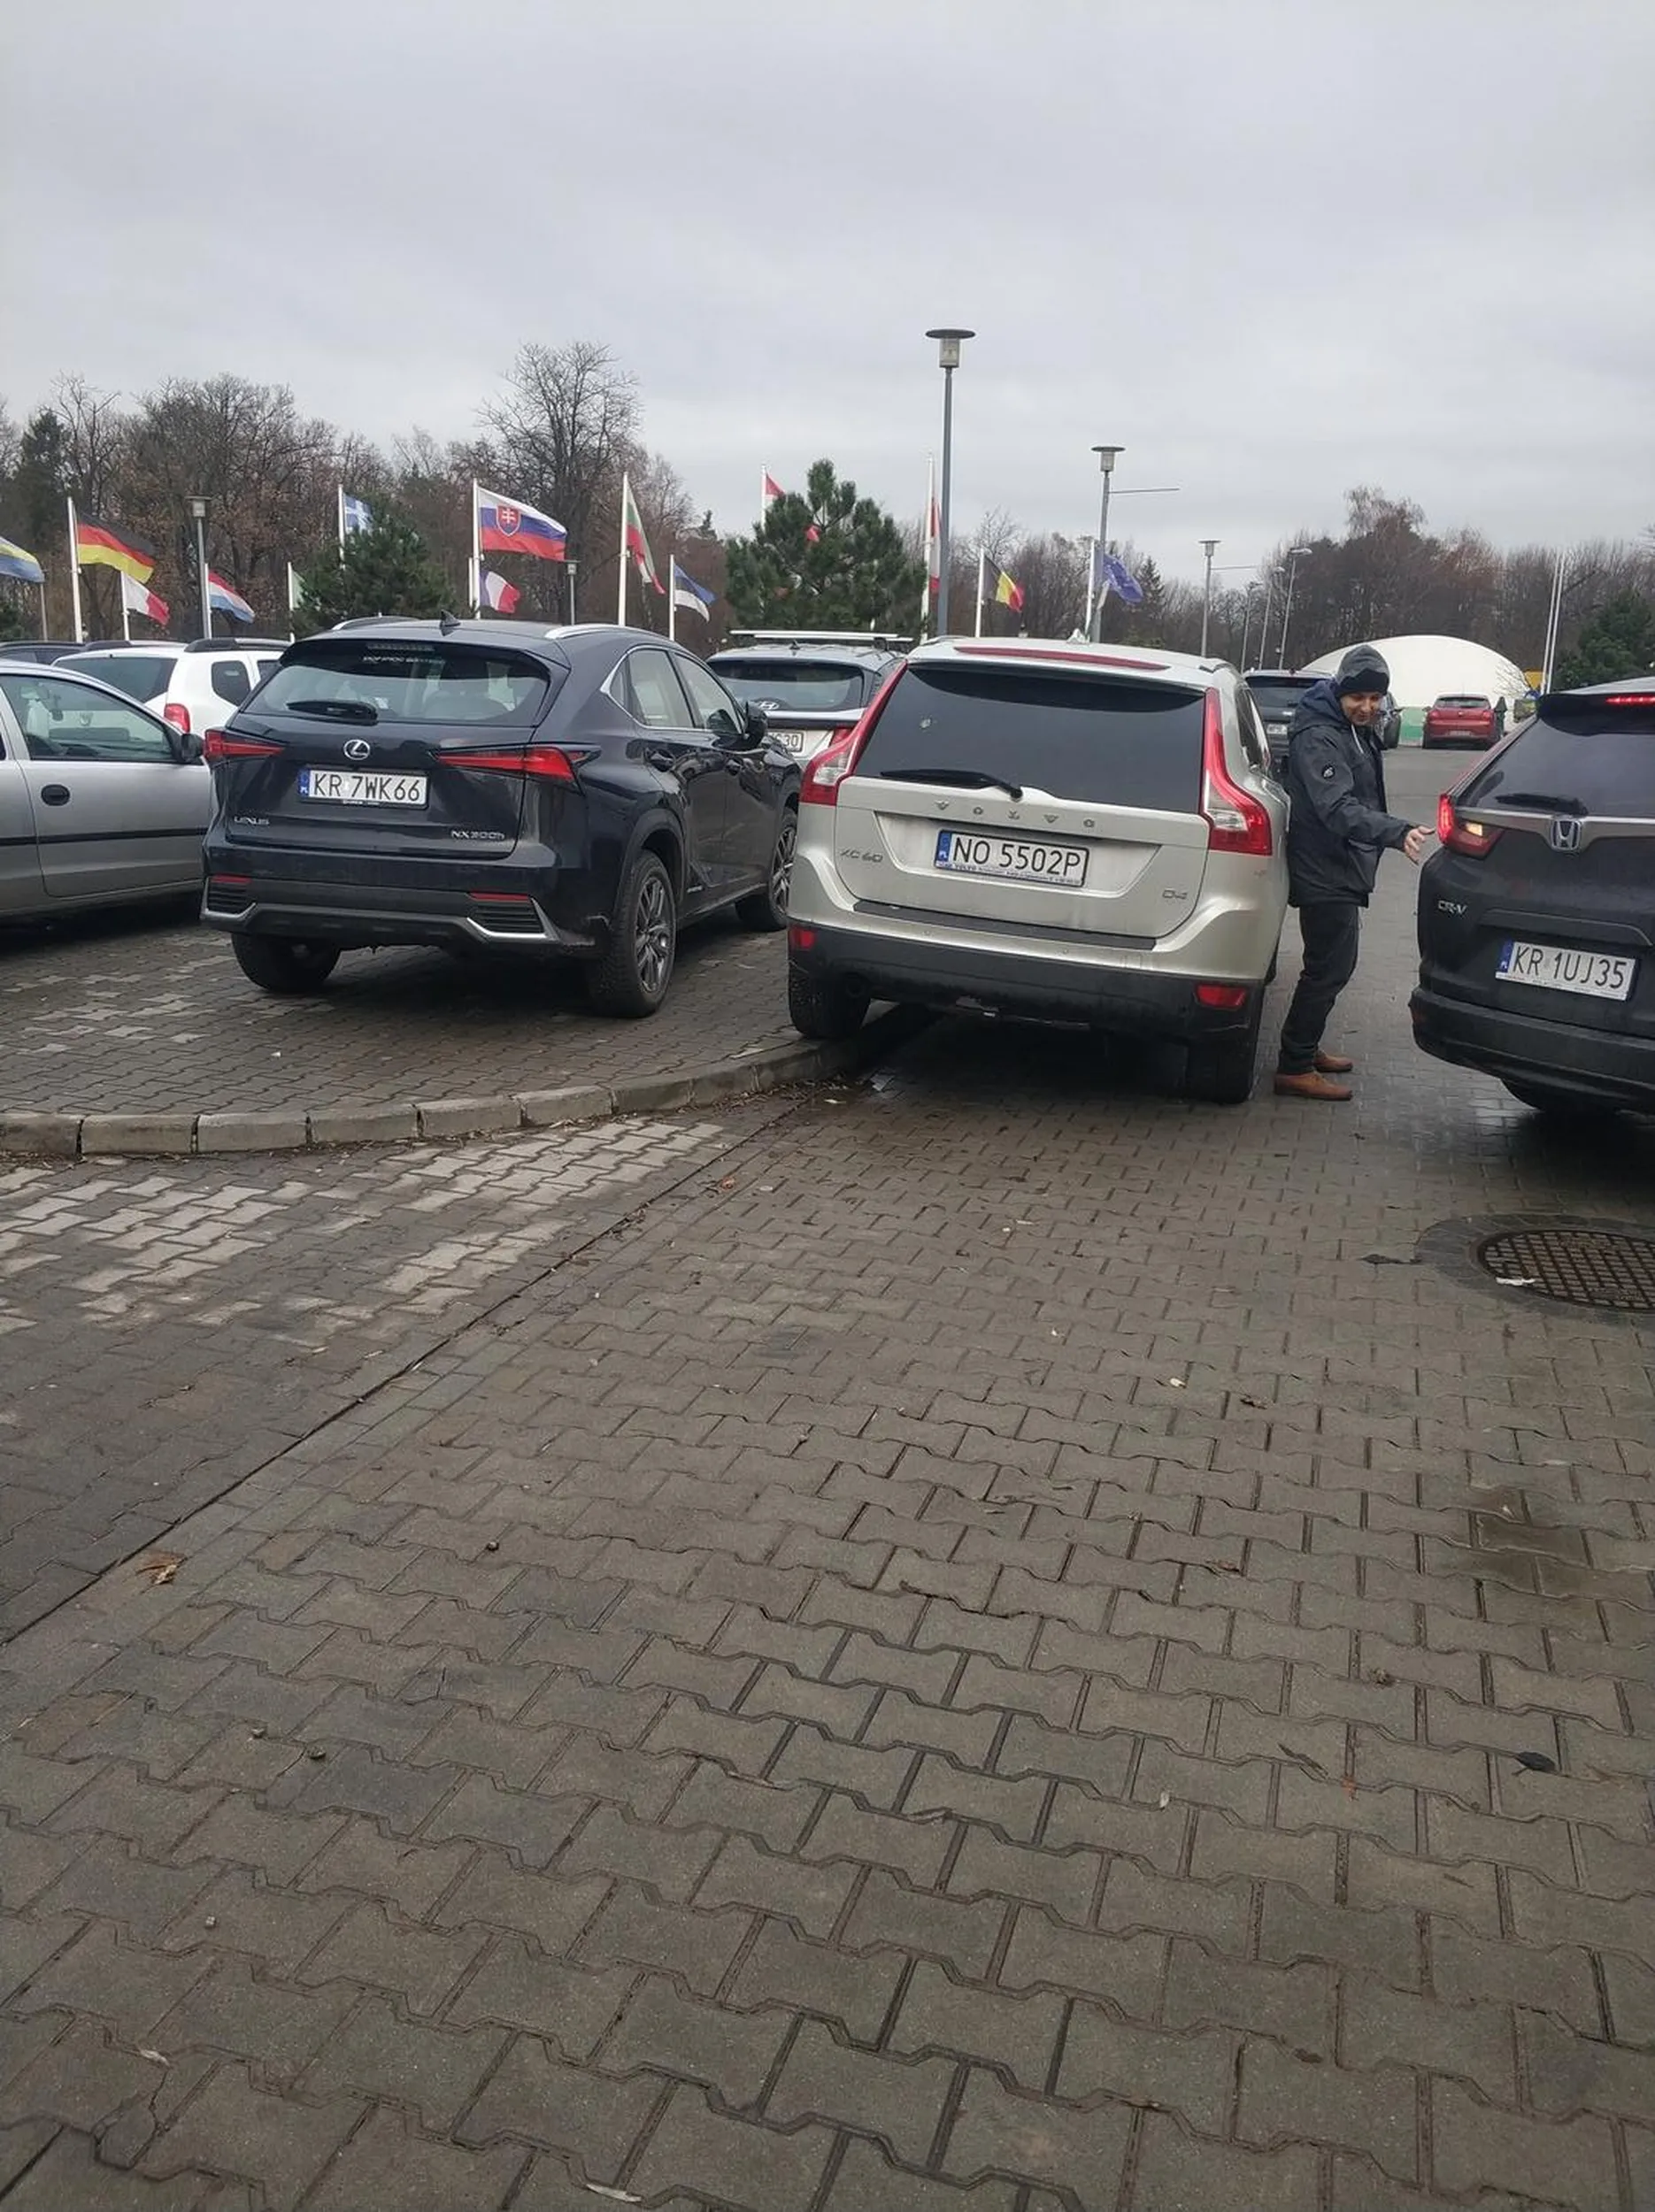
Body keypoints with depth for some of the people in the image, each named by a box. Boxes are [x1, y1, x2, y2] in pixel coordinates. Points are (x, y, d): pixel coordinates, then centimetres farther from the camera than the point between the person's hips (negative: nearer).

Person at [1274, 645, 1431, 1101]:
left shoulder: (1359, 730, 12)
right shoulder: (1317, 737, -20)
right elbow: (1339, 808, -33)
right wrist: (1397, 832, -45)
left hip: (1343, 872, 10)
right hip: (1325, 873, -10)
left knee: (1332, 967, 19)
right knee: (1329, 969, -8)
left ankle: (1304, 1050, 33)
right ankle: (1294, 1068, -2)